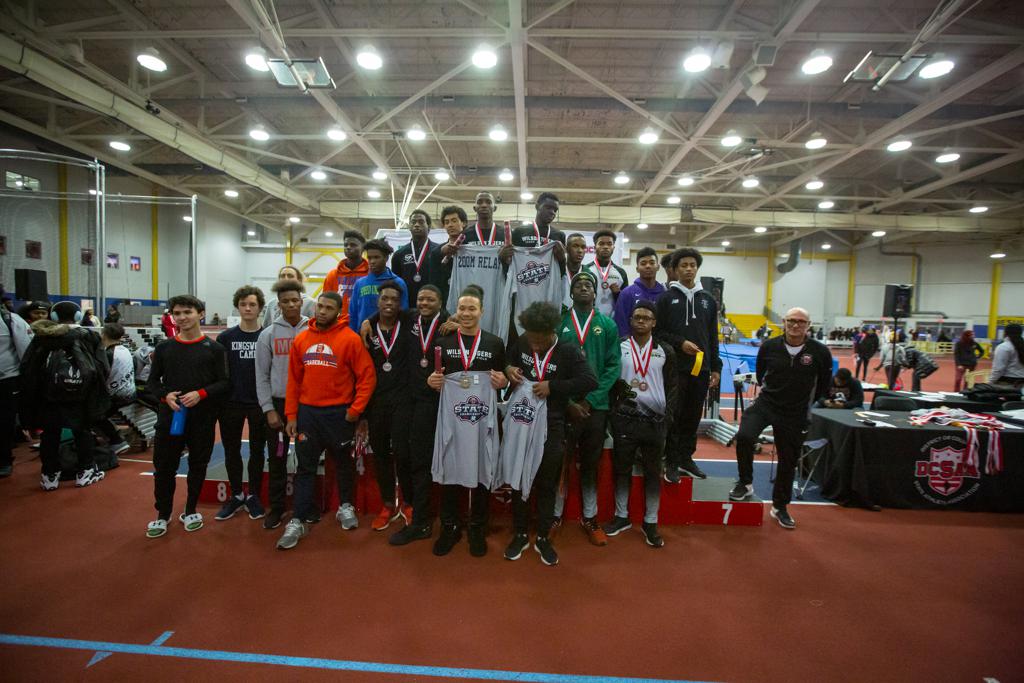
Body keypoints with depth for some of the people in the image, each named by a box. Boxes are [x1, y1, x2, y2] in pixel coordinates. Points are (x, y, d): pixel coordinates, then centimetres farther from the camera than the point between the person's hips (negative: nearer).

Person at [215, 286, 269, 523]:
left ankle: (254, 496, 23)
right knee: (231, 451, 11)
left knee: (257, 451, 8)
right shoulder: (225, 337, 2)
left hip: (259, 403, -1)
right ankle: (236, 495, 27)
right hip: (231, 403, 2)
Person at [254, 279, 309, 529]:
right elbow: (262, 375, 2)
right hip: (279, 404, 1)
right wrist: (269, 409, -3)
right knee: (277, 458, 10)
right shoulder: (268, 335, 2)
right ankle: (276, 508, 23)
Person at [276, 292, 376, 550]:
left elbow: (367, 376, -11)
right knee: (305, 467, 7)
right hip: (307, 412, 3)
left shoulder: (350, 339, -10)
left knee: (343, 462, 15)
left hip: (339, 413, -2)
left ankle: (346, 506, 35)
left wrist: (355, 409, -13)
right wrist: (291, 415, 3)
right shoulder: (301, 339, 3)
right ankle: (298, 521, 16)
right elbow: (293, 379, 6)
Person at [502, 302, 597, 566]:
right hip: (521, 422, 3)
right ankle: (520, 534, 30)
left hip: (551, 427, -2)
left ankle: (543, 538, 28)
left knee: (547, 485, 10)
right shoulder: (521, 343, -1)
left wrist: (553, 387, -22)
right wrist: (508, 368, -6)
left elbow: (590, 381, -20)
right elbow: (506, 359, 18)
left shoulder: (568, 351, -11)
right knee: (519, 480, 12)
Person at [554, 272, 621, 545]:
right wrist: (568, 401, -10)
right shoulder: (559, 323, 1)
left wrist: (590, 400, -10)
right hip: (563, 405, -1)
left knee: (591, 463, 13)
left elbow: (613, 366, -1)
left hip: (596, 406, 1)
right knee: (559, 461, 7)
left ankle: (590, 518, 27)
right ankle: (555, 515, 23)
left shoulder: (608, 325, 5)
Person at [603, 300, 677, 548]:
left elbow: (673, 385, 7)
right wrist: (620, 388, -9)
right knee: (622, 469, 8)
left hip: (655, 419, 1)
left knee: (653, 472, 7)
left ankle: (650, 523, 20)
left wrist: (668, 412, -1)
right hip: (625, 418, 0)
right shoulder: (618, 347, 3)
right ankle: (622, 516, 24)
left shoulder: (665, 351, 6)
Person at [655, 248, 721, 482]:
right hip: (675, 368, -4)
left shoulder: (708, 299, 13)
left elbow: (713, 337, 14)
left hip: (701, 368, 4)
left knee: (693, 417, 10)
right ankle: (671, 462, 9)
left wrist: (715, 367, 10)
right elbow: (657, 331, -2)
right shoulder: (666, 298, 2)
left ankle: (686, 458, 23)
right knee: (673, 417, 0)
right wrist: (680, 343, -15)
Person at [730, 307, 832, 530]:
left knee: (788, 461, 11)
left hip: (795, 414, 1)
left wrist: (804, 401, 14)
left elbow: (824, 384, 8)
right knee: (744, 436, -26)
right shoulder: (769, 347, -8)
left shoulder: (820, 351, -9)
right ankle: (745, 483, -1)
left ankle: (780, 507, 31)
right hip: (765, 403, -1)